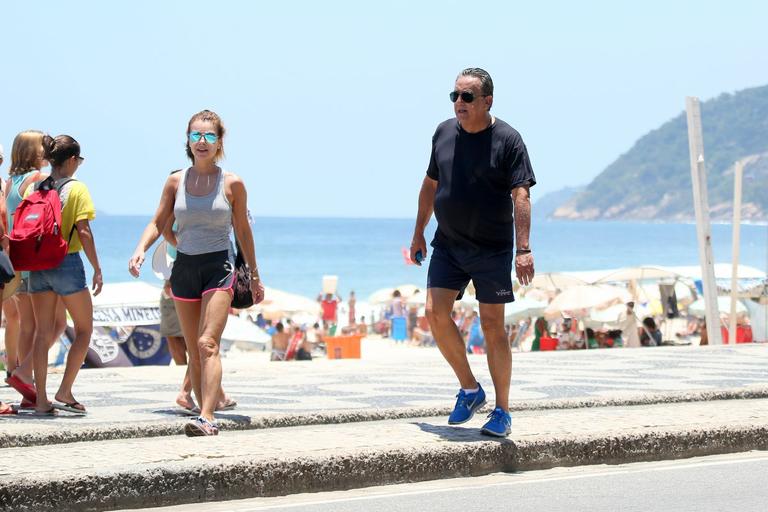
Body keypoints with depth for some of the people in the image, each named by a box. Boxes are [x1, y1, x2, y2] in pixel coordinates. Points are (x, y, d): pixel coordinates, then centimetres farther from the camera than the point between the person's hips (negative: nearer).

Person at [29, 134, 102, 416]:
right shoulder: (77, 188, -8)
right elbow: (84, 233, -11)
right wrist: (97, 269, -5)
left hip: (37, 264, 5)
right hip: (68, 263, -5)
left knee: (43, 332, 8)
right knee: (84, 329, 9)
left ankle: (41, 400, 6)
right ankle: (65, 392, 1)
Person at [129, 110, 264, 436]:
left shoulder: (232, 184, -1)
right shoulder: (176, 182, 5)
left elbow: (243, 231, 7)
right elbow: (158, 223, 6)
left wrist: (254, 275, 13)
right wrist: (141, 249, -14)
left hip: (219, 266, -4)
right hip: (184, 266, 4)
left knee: (208, 344, -19)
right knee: (193, 350, 7)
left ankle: (206, 418, -26)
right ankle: (208, 417, 16)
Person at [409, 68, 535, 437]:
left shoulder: (507, 139, -9)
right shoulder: (444, 133, 7)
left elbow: (520, 195, -15)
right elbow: (430, 184, 18)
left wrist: (523, 249, -23)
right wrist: (419, 233, 18)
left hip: (492, 248, -4)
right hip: (447, 244, 5)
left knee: (492, 325, -3)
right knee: (435, 312, -9)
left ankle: (502, 412, 7)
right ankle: (469, 389, 9)